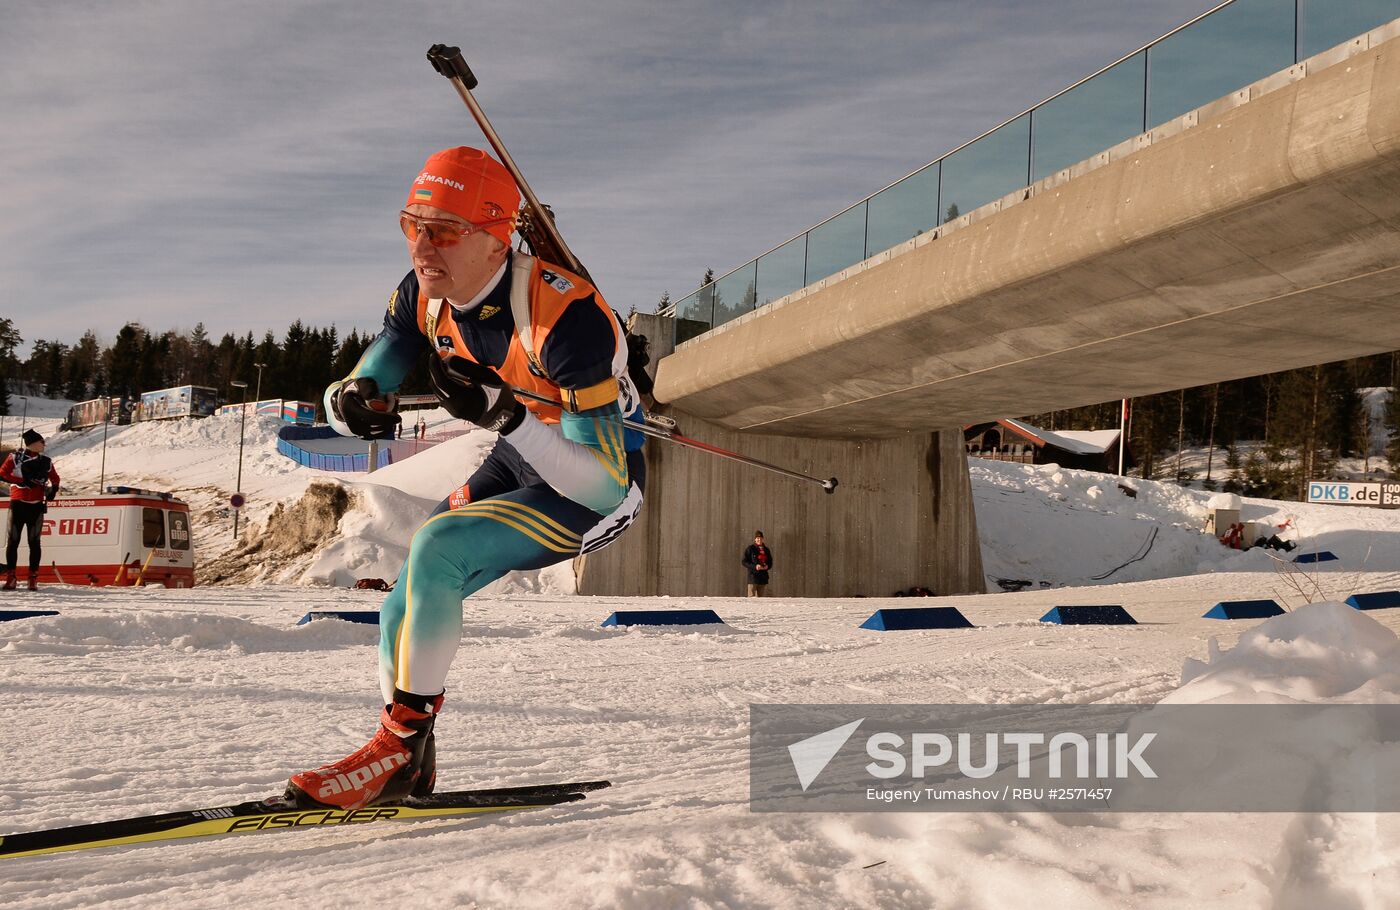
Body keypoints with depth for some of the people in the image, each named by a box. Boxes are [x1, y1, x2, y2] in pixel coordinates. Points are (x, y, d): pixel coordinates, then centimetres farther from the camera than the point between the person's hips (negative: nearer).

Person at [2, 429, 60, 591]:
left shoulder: (46, 461, 9)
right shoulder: (15, 457, 0)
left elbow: (55, 479, 18)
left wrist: (53, 488, -3)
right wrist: (22, 481, -14)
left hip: (37, 506, 2)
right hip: (18, 504, -2)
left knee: (34, 543, 3)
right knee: (13, 542, 0)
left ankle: (33, 578, 7)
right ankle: (10, 578, 5)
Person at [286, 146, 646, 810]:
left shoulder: (566, 315, -33)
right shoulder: (422, 297, -11)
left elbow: (604, 482, -34)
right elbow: (357, 392, -2)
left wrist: (505, 415, -46)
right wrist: (353, 403, -28)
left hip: (600, 492, -7)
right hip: (522, 463, 7)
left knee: (437, 546, -26)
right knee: (409, 605, 0)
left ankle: (405, 737, -12)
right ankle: (405, 765, 19)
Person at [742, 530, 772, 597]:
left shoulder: (766, 550, 13)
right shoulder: (750, 549, -2)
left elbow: (770, 562, 20)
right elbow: (744, 562, -5)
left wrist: (767, 566, -4)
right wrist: (755, 566, -18)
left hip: (763, 577, 5)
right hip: (753, 576, -5)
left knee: (760, 598, 9)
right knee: (751, 597, -10)